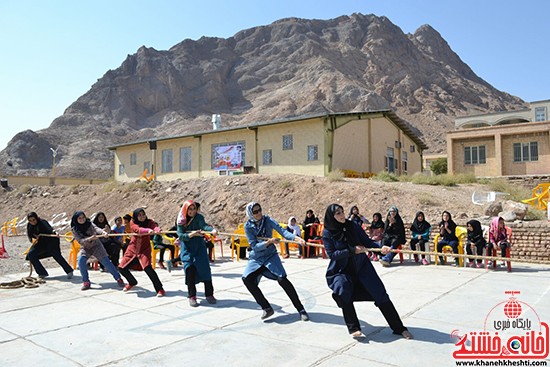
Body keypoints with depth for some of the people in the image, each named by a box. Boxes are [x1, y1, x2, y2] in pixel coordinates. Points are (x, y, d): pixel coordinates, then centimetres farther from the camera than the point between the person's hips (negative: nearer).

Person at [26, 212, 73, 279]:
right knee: (30, 254, -6)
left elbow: (49, 229, -36)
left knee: (56, 254, -22)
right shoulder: (29, 225, 1)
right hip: (40, 243, 7)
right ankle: (42, 273, 2)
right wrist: (32, 239, -19)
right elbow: (29, 235, 4)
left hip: (50, 240, -7)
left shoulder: (42, 222, -18)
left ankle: (69, 271, -21)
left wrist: (54, 232, -57)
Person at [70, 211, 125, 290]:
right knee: (81, 261, -25)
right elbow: (80, 241, -21)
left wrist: (103, 232, -52)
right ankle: (86, 282, -10)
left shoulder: (89, 224, -10)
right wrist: (89, 238, -40)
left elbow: (97, 229, -30)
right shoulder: (74, 229, -10)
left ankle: (118, 279, -1)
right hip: (85, 248, 1)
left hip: (96, 246, -1)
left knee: (106, 261, -11)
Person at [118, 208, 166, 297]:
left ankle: (160, 289, -12)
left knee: (147, 268, -24)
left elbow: (155, 226, -29)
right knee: (122, 268, 5)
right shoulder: (132, 223, -4)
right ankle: (132, 282, 36)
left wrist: (157, 230, -54)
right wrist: (148, 230, -46)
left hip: (144, 250, -3)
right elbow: (138, 230, -26)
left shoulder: (149, 222, -6)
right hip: (132, 249, 4)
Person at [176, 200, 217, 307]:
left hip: (200, 248, 0)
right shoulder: (181, 221, -2)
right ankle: (192, 297, 1)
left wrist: (212, 230, -48)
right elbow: (181, 235, -13)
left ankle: (209, 295, 8)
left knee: (205, 269, -6)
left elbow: (204, 225, -27)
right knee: (190, 270, -11)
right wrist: (192, 234, -29)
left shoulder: (198, 217, -7)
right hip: (187, 250, 0)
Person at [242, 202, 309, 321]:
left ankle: (300, 309, -4)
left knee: (282, 279, -18)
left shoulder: (267, 220, -10)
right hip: (255, 258, 1)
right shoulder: (248, 226, -10)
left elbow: (281, 230, -25)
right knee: (247, 279, -20)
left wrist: (297, 238, -41)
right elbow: (254, 246, -15)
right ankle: (266, 308, -5)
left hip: (271, 256, -1)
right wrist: (268, 242, -31)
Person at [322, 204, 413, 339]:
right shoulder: (327, 233, -10)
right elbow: (332, 254, -14)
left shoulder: (353, 226, -4)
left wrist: (381, 247, -22)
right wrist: (352, 250, -21)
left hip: (362, 267, 2)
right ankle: (353, 328, -7)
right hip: (341, 271, -2)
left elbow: (367, 241, -3)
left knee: (381, 295, -1)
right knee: (342, 293, -28)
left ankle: (399, 328, 12)